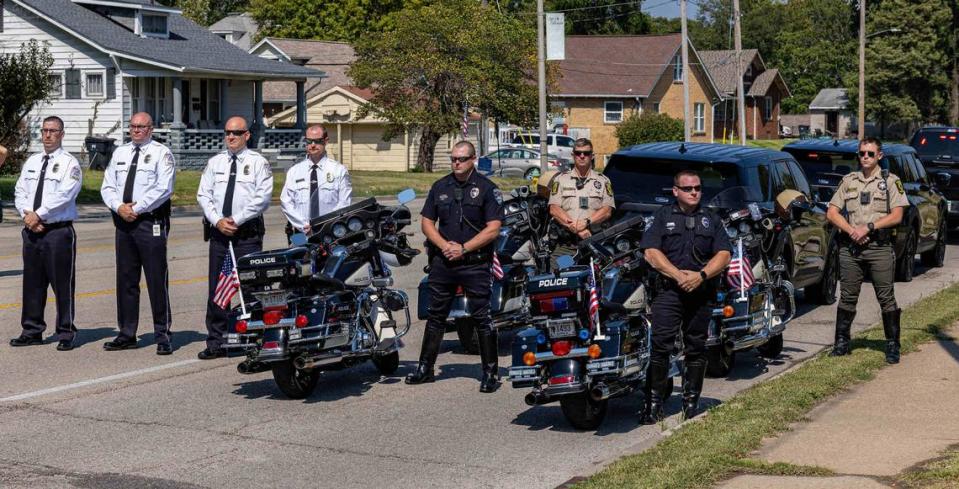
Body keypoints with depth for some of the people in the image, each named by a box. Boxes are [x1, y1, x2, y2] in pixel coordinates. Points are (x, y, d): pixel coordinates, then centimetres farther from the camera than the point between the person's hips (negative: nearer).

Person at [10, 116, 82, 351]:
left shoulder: (69, 163, -4)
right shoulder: (31, 162, 14)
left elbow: (62, 196, -14)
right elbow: (20, 192, 10)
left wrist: (38, 215, -16)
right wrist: (27, 215, -7)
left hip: (59, 231, -5)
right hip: (31, 230, 6)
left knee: (62, 283, -1)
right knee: (32, 281, 10)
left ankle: (66, 334, 7)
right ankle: (32, 331, 20)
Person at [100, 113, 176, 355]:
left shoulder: (161, 153, -1)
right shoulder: (120, 153, 16)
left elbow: (163, 188, -12)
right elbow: (107, 187, 12)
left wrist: (137, 208, -15)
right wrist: (119, 207, -7)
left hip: (151, 223, -5)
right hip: (123, 222, 6)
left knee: (157, 280, -4)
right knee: (125, 279, 9)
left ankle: (162, 335, 2)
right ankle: (127, 334, 18)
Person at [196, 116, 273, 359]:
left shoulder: (258, 162, 2)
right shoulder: (215, 163, 14)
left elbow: (263, 197, -7)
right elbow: (203, 194, 9)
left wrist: (236, 220, -12)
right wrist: (218, 220, -7)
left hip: (248, 233, -4)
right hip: (218, 232, 4)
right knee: (216, 289, 4)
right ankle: (215, 343, 9)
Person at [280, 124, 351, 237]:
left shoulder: (339, 170, 9)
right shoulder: (294, 171, 14)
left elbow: (344, 203, 3)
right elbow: (286, 202, 8)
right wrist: (304, 225, -5)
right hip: (301, 232, 1)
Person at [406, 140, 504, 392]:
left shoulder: (486, 188, -2)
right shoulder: (440, 187, 11)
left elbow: (493, 229, -8)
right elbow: (427, 222, 10)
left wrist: (463, 248, -14)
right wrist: (444, 246, -7)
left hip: (475, 263, -4)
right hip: (443, 261, 4)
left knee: (482, 318, -2)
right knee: (436, 316, 10)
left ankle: (491, 372, 4)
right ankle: (425, 368, 19)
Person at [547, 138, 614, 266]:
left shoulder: (603, 181, 15)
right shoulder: (561, 179, 14)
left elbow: (607, 211, 5)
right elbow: (554, 209, 3)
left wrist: (586, 222, -12)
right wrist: (576, 228, -9)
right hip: (565, 245, 0)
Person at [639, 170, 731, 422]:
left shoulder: (711, 219, 15)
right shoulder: (663, 216, 9)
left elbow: (724, 254, 5)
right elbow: (651, 251, -2)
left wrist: (701, 275, -11)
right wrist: (677, 275, -13)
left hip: (701, 292, 3)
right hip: (668, 290, -2)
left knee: (696, 349, 5)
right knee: (660, 346, -10)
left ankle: (691, 401, 14)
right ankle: (654, 403, -7)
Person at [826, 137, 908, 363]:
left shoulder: (890, 181, 5)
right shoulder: (848, 181, 13)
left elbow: (896, 216, -3)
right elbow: (832, 213, 8)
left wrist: (868, 227, -13)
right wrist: (852, 230, -8)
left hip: (880, 247, -3)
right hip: (850, 248, 3)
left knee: (886, 298, -2)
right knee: (847, 298, 6)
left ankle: (893, 345, 4)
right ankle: (841, 342, 14)